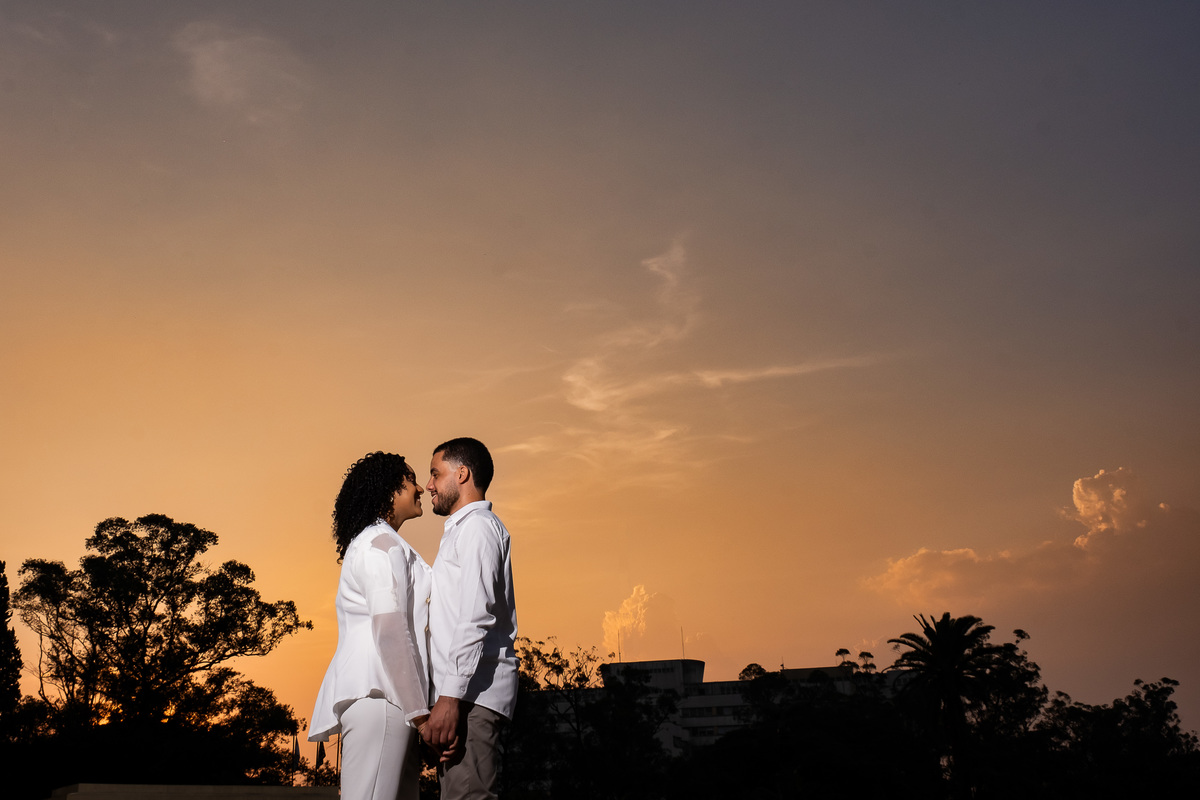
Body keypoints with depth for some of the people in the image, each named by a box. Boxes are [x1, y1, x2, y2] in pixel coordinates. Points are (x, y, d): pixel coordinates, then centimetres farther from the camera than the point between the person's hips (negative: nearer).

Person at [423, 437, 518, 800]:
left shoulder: (477, 526, -5)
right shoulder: (461, 529, 26)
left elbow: (476, 617, -17)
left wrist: (451, 696, -23)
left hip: (472, 693, -10)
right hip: (465, 695, 10)